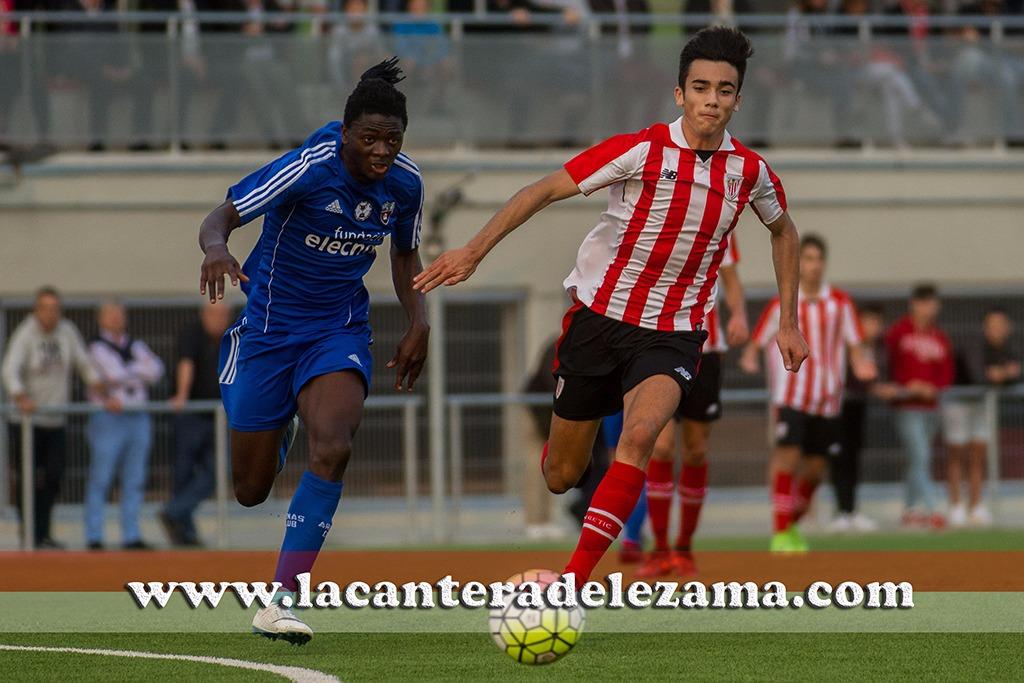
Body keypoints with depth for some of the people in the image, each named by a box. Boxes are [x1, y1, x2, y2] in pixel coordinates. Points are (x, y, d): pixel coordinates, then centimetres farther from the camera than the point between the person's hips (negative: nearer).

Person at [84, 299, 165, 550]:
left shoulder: (135, 346, 16)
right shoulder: (98, 347, -1)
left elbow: (156, 369, 0)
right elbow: (116, 374, -15)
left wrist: (127, 372, -9)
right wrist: (140, 371, 1)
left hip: (139, 419, 6)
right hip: (109, 417, -6)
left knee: (135, 481, 5)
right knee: (100, 480, -5)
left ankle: (131, 536, 8)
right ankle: (94, 537, -3)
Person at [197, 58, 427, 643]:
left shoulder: (405, 183, -8)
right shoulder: (310, 167, -22)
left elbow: (405, 255, 13)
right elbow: (221, 218, -24)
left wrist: (419, 324, 0)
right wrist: (217, 249, -47)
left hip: (339, 331, 2)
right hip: (270, 326, -2)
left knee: (333, 449, -28)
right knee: (251, 490, 5)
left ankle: (281, 602, -23)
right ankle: (280, 426, 46)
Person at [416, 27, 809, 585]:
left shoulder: (750, 172, -2)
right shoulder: (642, 150, -13)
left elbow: (783, 231, 20)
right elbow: (546, 190, -11)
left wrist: (788, 323, 17)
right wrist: (474, 251, -19)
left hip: (673, 334, 1)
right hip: (598, 317, -1)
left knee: (641, 431, -30)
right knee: (560, 477, 6)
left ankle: (573, 581, -30)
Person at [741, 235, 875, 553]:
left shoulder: (840, 302, 6)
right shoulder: (781, 304, 0)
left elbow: (854, 344, 8)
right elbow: (756, 341, 1)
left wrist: (861, 365, -12)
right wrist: (749, 358, -21)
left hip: (827, 398, 3)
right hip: (791, 393, -3)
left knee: (816, 466, 6)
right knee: (788, 454, -19)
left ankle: (792, 526, 28)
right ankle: (779, 533, -16)